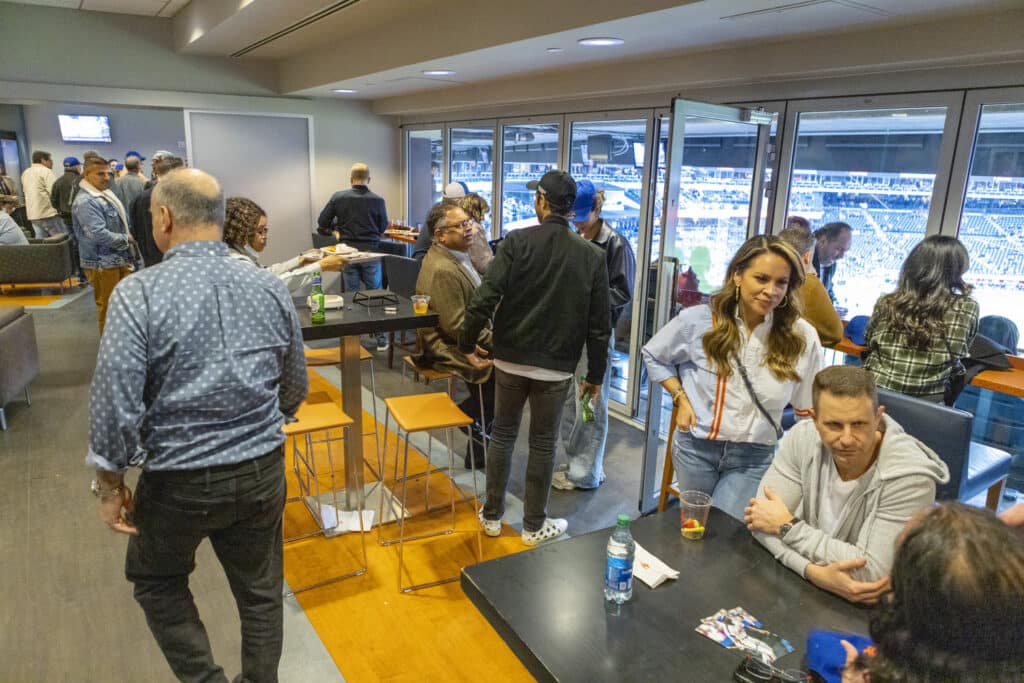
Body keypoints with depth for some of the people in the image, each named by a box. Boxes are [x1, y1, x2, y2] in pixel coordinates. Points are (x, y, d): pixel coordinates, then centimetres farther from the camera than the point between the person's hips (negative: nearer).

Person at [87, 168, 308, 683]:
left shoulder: (139, 293, -16)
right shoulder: (270, 288, -3)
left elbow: (115, 403, -18)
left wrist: (110, 485, -3)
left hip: (179, 481, -3)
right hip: (263, 472, 4)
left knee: (157, 581, 26)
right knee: (260, 591, 20)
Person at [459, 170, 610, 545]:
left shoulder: (517, 242, -7)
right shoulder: (593, 256, -3)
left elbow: (484, 298, -16)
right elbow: (598, 325, -2)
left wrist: (467, 342, -3)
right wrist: (595, 374, 7)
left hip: (510, 359, 0)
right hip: (557, 366, 0)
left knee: (502, 434, 15)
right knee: (543, 443, 11)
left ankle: (492, 515, 27)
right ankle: (535, 525, 24)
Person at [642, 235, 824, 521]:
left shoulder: (801, 337, -10)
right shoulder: (699, 319, -10)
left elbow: (809, 410, 1)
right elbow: (653, 356, 7)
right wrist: (681, 399, -3)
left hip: (753, 458, -1)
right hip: (696, 446, 1)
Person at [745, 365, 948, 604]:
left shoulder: (910, 475, -22)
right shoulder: (803, 437, -12)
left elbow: (872, 573, -24)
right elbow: (761, 519, -12)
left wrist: (788, 526, -20)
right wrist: (814, 571, -26)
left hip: (877, 609, -2)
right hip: (807, 591, 2)